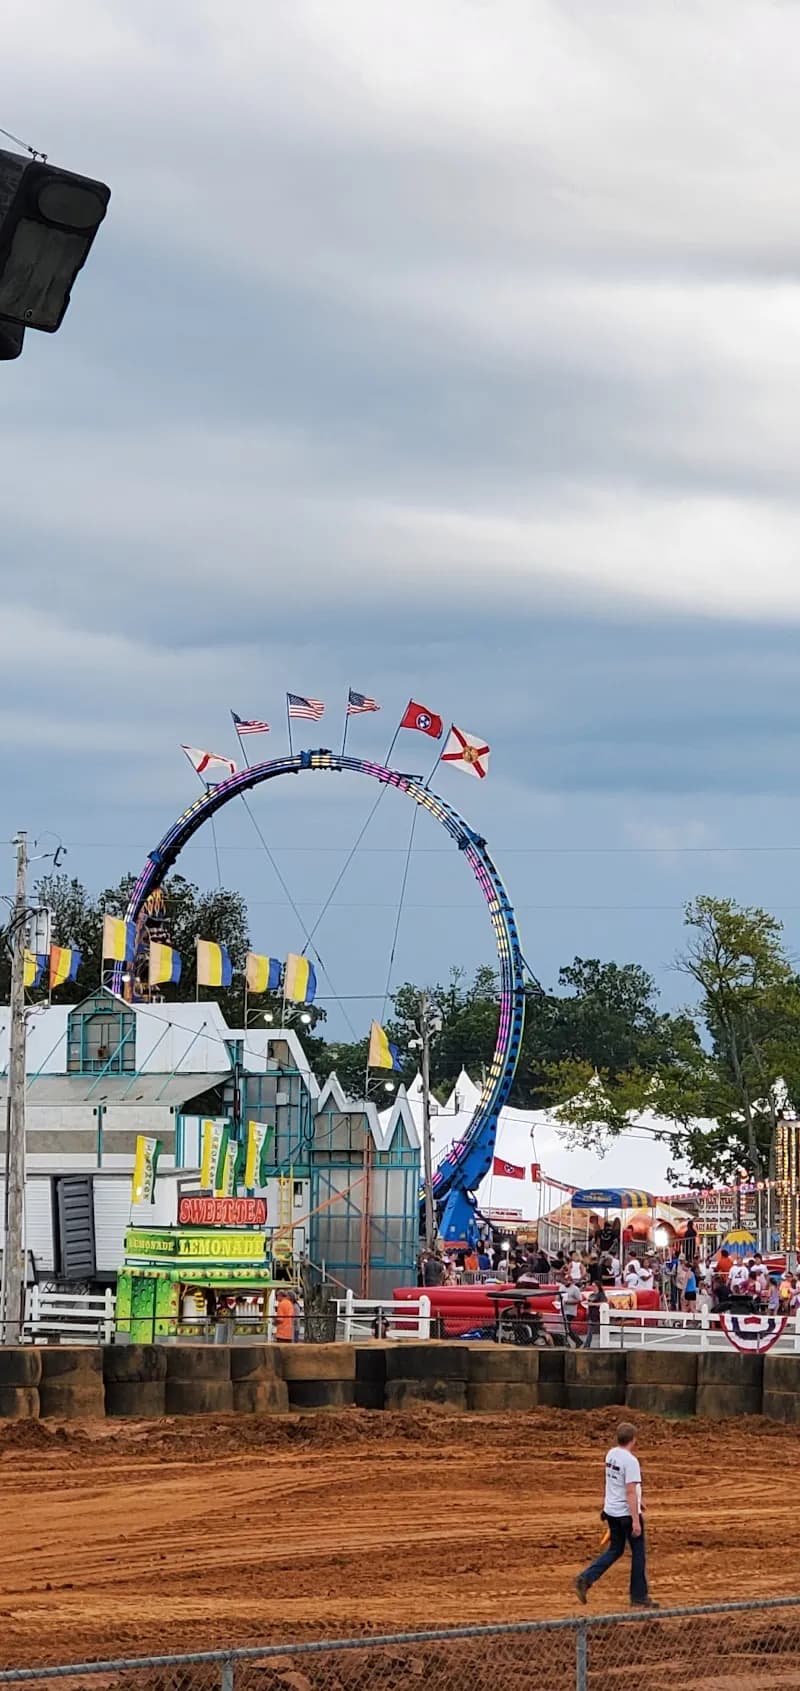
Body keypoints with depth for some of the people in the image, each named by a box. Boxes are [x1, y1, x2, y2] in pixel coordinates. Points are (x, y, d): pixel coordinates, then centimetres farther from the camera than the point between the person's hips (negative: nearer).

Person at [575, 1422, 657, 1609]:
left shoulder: (611, 1454, 5)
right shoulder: (630, 1461, -20)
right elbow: (631, 1492, -23)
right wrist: (636, 1520, -21)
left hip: (612, 1510, 8)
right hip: (627, 1513, -8)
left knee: (615, 1550, 18)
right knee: (638, 1553, 6)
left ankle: (586, 1579, 3)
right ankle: (639, 1597, 12)